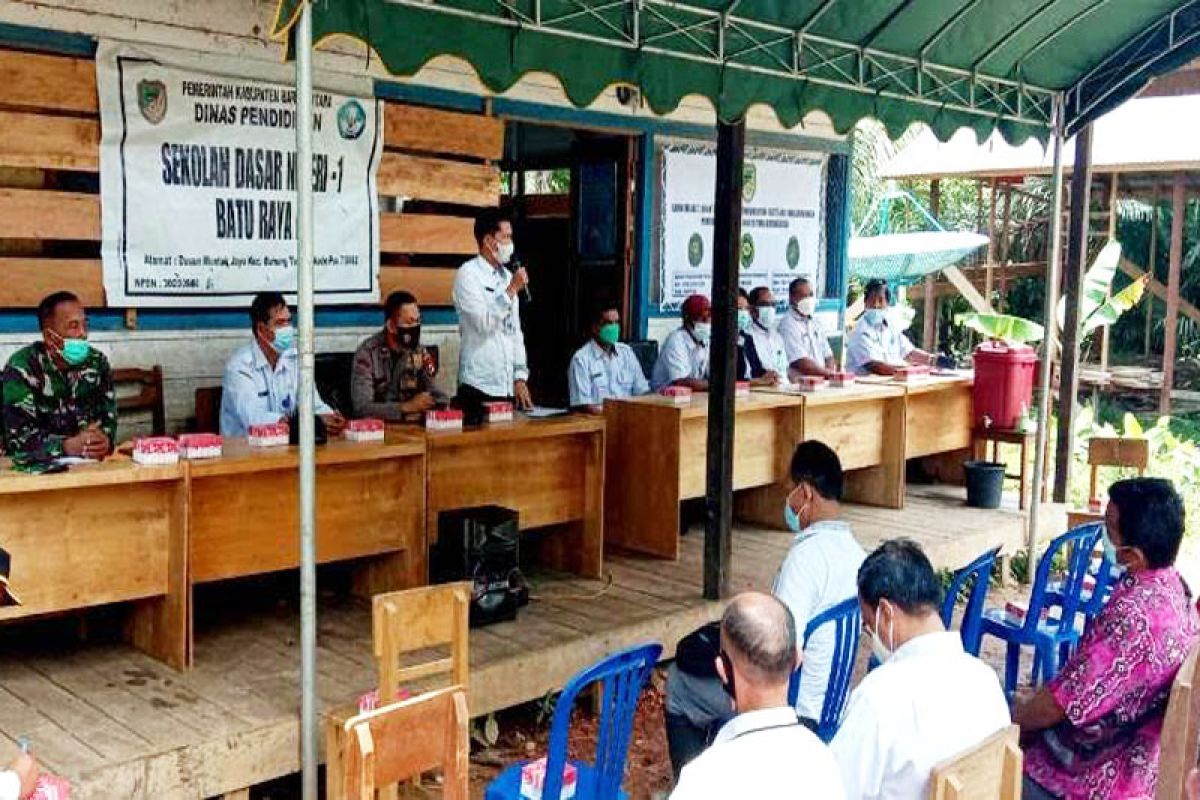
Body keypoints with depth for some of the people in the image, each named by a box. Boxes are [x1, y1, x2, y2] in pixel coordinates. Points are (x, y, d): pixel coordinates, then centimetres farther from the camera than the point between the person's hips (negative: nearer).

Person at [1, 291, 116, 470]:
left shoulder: (97, 362, 3)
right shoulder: (22, 367, -10)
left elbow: (109, 417, 1)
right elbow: (18, 435, -17)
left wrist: (105, 440, -23)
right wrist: (68, 446, -32)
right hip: (35, 466, -2)